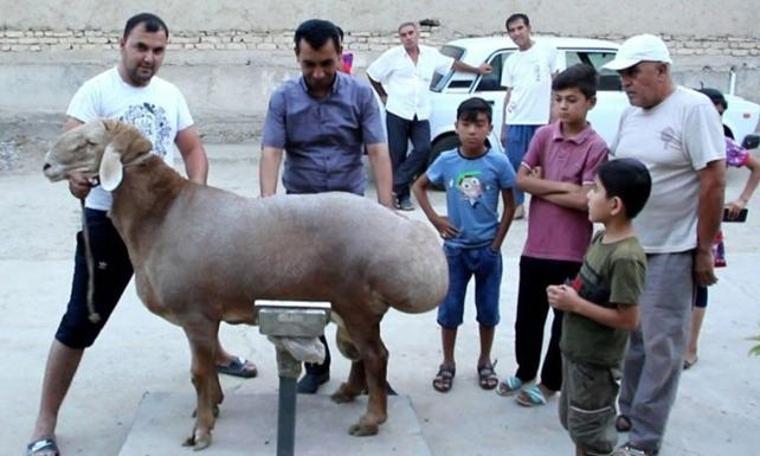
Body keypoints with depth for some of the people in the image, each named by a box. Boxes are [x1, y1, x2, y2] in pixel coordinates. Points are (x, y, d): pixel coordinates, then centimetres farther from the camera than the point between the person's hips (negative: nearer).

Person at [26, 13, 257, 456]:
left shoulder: (170, 94, 7)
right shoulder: (96, 90, -9)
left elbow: (193, 149, 10)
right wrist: (77, 175, -43)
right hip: (110, 221, -5)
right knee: (81, 322, -4)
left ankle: (214, 354, 53)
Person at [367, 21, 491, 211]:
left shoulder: (431, 54, 9)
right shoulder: (393, 55, -2)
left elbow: (453, 64, 21)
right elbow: (372, 74, 4)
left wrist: (477, 70, 29)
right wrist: (384, 96, 6)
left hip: (421, 115, 3)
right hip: (397, 113, -3)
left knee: (423, 149, -12)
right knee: (397, 155, -1)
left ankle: (396, 186, -5)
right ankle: (402, 195, 9)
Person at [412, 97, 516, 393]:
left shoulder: (499, 163, -11)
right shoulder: (446, 161, -7)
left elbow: (509, 205, -2)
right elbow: (419, 186, 8)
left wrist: (496, 244, -4)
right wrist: (434, 219, -2)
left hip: (487, 249, -1)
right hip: (454, 248, 1)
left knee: (488, 309, 12)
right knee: (450, 309, 9)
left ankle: (485, 361, 31)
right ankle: (448, 363, 25)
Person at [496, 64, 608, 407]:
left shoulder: (596, 147, -11)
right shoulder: (543, 135, 3)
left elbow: (584, 200, -17)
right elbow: (521, 180, -3)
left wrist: (541, 187, -9)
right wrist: (562, 186, -13)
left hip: (572, 251, -4)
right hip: (535, 246, 4)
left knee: (565, 319, 11)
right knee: (528, 315, 17)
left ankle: (550, 382, 26)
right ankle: (525, 372, 37)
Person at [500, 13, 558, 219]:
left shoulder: (547, 51, 2)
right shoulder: (511, 61, 13)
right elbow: (509, 93, 15)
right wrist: (503, 127, 12)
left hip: (541, 120, -4)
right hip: (515, 121, 4)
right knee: (514, 165, 6)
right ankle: (517, 205, 17)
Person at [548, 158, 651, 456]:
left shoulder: (626, 257, -27)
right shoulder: (602, 238, 2)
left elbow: (628, 319, -26)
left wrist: (575, 304, -22)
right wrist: (568, 293, -4)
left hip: (596, 362, -9)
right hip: (576, 351, 9)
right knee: (574, 422, 23)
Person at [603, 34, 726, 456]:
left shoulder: (693, 109, -12)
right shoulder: (630, 114, 8)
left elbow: (714, 180, -14)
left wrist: (704, 250, -13)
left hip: (670, 251, -6)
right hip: (626, 246, 6)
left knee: (661, 344, 1)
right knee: (630, 336, 15)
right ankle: (628, 411, 31)